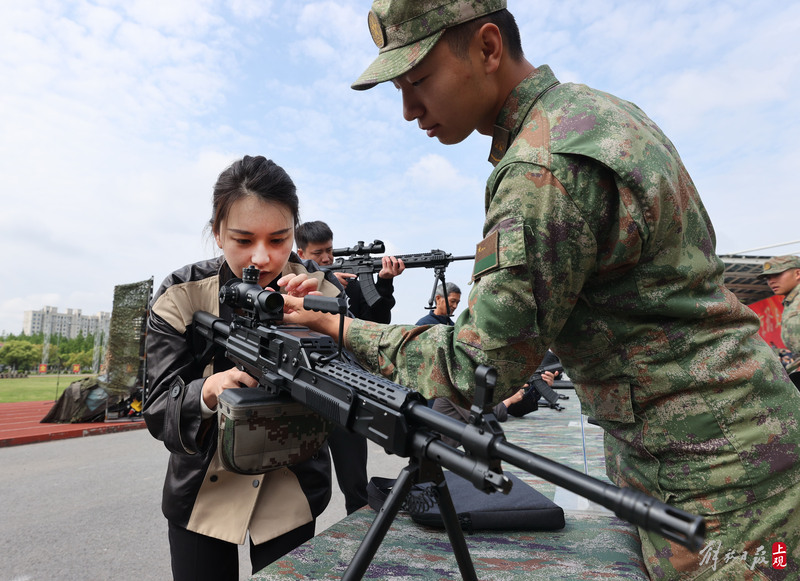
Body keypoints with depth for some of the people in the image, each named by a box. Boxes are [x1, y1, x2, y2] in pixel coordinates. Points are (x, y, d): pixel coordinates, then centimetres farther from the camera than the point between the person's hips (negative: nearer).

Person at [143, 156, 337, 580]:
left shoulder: (322, 292, -13)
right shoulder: (181, 296, -14)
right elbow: (158, 411, -14)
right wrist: (209, 391, -36)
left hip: (291, 493, 1)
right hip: (202, 492, 0)